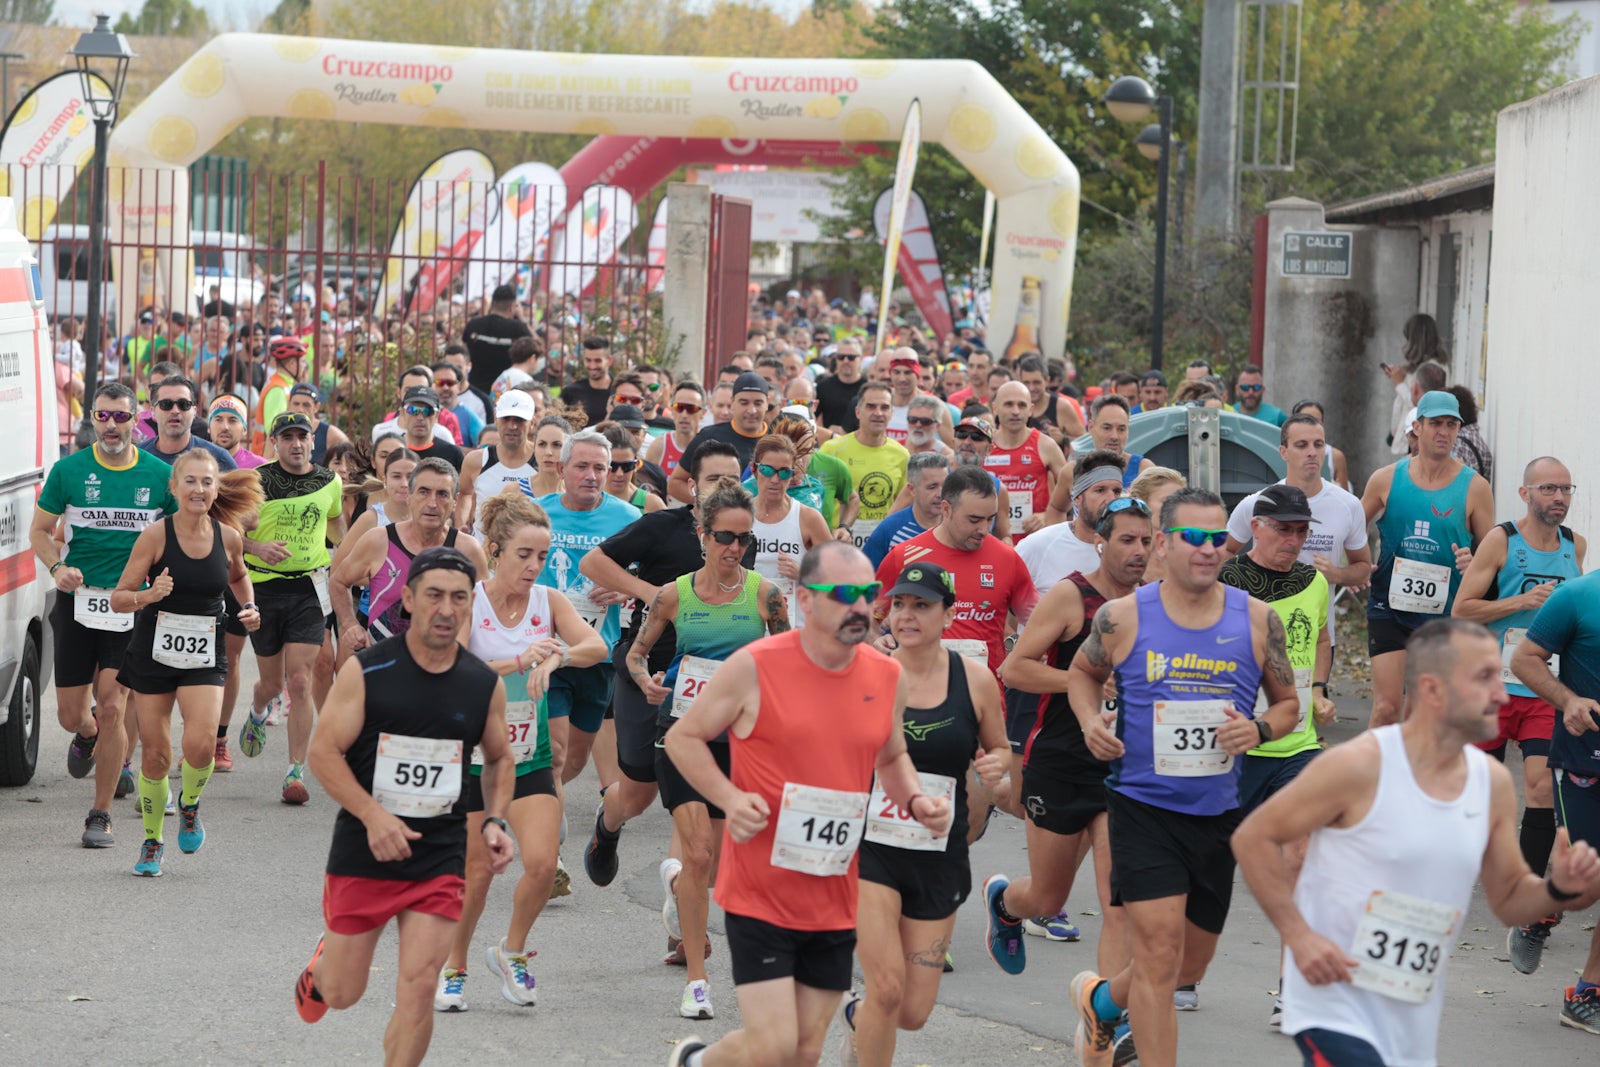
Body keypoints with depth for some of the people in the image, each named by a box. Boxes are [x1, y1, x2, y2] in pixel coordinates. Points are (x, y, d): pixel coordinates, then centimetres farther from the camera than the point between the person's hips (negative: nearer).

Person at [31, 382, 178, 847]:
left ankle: (100, 814, 6)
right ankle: (88, 734, 46)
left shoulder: (161, 475, 0)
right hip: (77, 600, 1)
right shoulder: (68, 470, 0)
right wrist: (56, 568, -11)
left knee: (112, 710, -8)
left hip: (133, 606, -1)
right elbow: (39, 531, 9)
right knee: (71, 714, 6)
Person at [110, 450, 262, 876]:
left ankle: (189, 805, 15)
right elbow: (118, 598, -8)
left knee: (201, 743, -18)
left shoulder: (228, 537, -2)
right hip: (155, 652, -1)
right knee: (155, 755, 2)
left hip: (204, 655, 1)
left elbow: (238, 576, 22)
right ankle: (152, 843, 23)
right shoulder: (156, 535, -11)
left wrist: (249, 608, 4)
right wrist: (149, 595, -27)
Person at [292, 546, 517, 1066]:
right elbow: (323, 753, -9)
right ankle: (323, 960, 47)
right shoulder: (365, 671, -9)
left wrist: (495, 821, 1)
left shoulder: (485, 685, 1)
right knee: (342, 993, 11)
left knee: (418, 989, -8)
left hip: (440, 862, 2)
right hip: (362, 853, -1)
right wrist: (373, 816, -21)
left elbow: (500, 757, 17)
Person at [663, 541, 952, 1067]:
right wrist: (730, 799, -16)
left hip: (834, 901, 5)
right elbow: (683, 737, 0)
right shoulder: (754, 667, -10)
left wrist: (915, 801, 1)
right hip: (759, 892, -5)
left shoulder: (888, 677, 5)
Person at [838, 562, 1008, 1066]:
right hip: (869, 848, -2)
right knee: (888, 988, -17)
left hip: (939, 859, 2)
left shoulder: (975, 679, -2)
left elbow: (999, 748, 14)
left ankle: (858, 1017, 41)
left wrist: (995, 764, -8)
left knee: (913, 1013, 6)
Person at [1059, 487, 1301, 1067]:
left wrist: (1259, 729, -12)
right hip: (1144, 806, -4)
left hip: (1219, 812, 4)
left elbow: (1288, 703, 10)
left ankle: (1102, 999, 46)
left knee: (1191, 963, 17)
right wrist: (1090, 720, -6)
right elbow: (1081, 672, 14)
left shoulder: (1257, 620, -1)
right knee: (1160, 949, -15)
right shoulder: (1122, 617, -5)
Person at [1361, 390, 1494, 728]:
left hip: (1446, 613, 0)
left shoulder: (1474, 487, -1)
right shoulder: (1386, 479, 2)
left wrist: (1473, 564, -17)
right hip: (1390, 608, 0)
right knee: (1386, 708, -10)